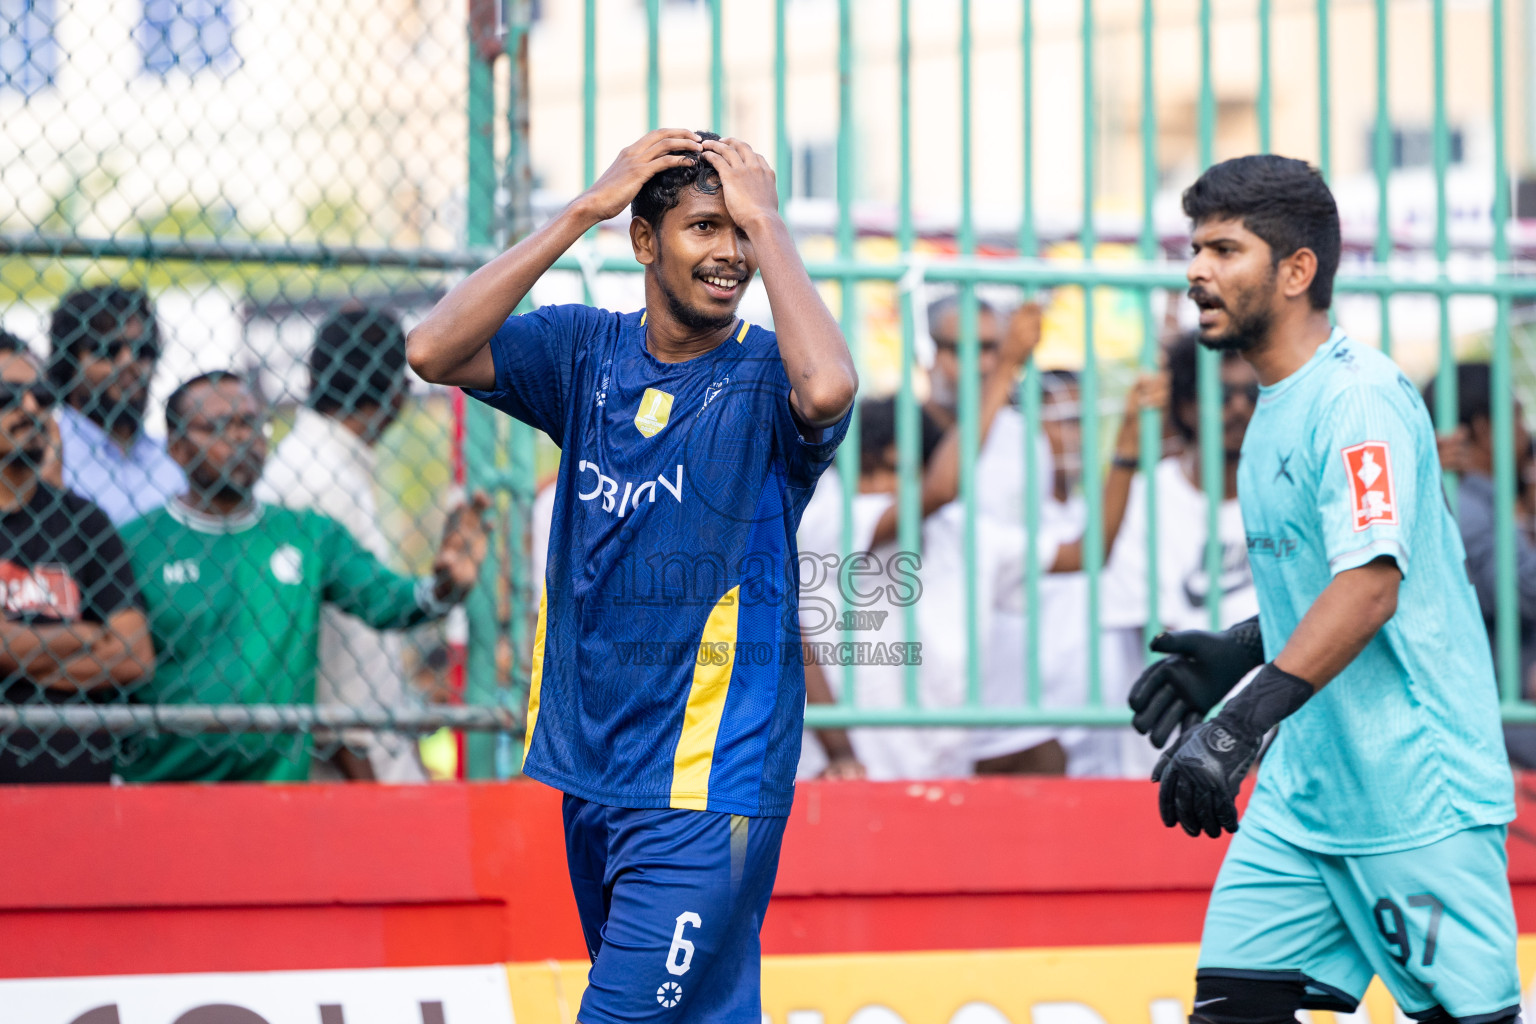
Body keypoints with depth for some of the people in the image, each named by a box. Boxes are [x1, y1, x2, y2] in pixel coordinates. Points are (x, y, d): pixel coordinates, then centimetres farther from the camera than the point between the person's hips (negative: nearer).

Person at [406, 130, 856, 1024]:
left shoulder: (765, 376, -7)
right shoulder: (587, 353, 6)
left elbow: (828, 390, -31)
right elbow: (434, 353, -9)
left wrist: (766, 219, -19)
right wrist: (584, 210, -10)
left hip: (711, 789, -5)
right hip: (593, 774, 5)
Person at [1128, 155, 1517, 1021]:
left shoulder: (1358, 394, -15)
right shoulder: (1278, 406, 15)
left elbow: (1372, 585, -26)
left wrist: (1242, 722, -33)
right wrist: (1242, 650, 18)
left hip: (1417, 794, -9)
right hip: (1303, 786, 9)